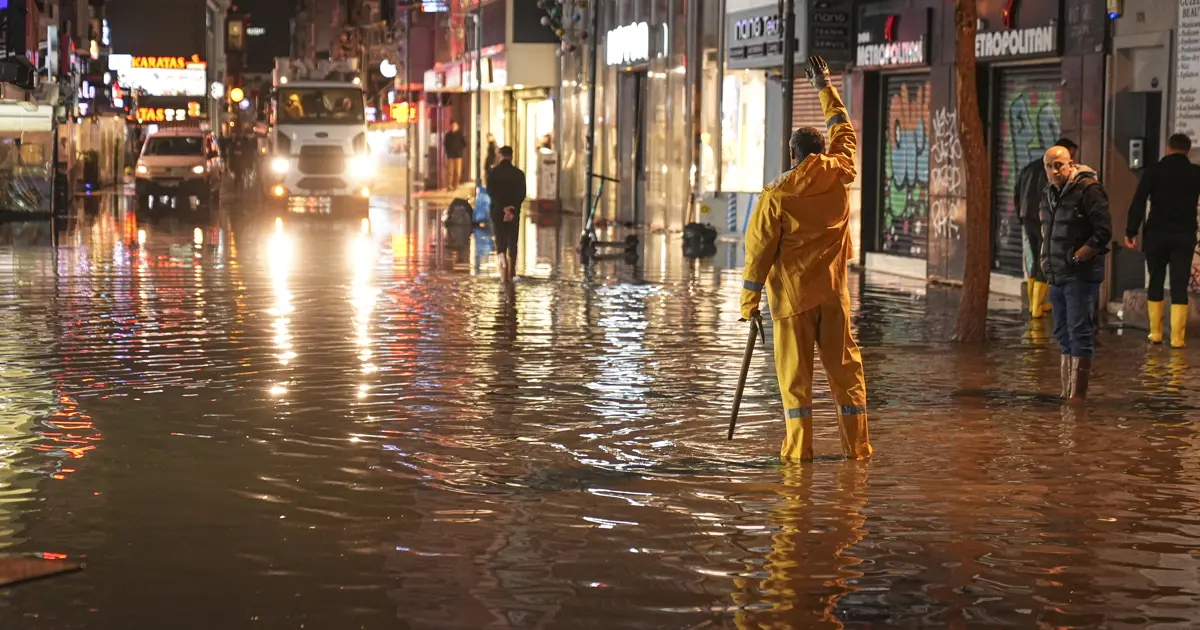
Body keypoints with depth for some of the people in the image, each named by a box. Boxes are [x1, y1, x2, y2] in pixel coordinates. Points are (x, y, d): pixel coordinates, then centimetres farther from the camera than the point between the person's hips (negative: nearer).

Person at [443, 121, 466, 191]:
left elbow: (465, 144, 2)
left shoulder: (460, 135, 0)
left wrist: (460, 151, -6)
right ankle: (449, 185, -2)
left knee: (457, 172, -1)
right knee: (450, 171, -3)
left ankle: (456, 185, 7)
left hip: (458, 156, -2)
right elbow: (445, 144, 17)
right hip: (450, 156, 2)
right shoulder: (448, 135, 6)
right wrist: (447, 151, 5)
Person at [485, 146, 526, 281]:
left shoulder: (493, 173, -2)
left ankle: (503, 263, -23)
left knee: (500, 243, 4)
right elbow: (522, 195, -4)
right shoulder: (518, 173, 0)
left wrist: (504, 208, -11)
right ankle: (511, 274, 14)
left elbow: (490, 192, -9)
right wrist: (513, 209, -8)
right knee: (512, 244, 11)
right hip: (514, 213, 1)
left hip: (497, 212, -1)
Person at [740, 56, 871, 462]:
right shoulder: (839, 174, -1)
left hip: (792, 293, -3)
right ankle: (857, 444, 9)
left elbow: (760, 249, -9)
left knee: (795, 369, 2)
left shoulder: (777, 194, -10)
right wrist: (825, 87, 29)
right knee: (844, 364, 8)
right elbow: (843, 131, 18)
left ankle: (799, 447, 0)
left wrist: (749, 301, -1)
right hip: (834, 291, 3)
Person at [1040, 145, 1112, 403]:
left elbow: (1104, 230, -15)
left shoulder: (1088, 190, -12)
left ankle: (1078, 395, -7)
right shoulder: (1049, 194, 14)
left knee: (1080, 333, -8)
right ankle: (1067, 393, 21)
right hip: (1057, 275, 9)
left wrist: (1078, 256, -15)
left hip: (1082, 274, -9)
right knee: (1063, 333, 13)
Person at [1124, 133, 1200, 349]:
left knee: (1155, 282, 13)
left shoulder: (1154, 171, -1)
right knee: (1179, 286, 2)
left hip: (1156, 234, 0)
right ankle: (1177, 337, -2)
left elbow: (1138, 202, -7)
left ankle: (1155, 333, 14)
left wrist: (1131, 231, -4)